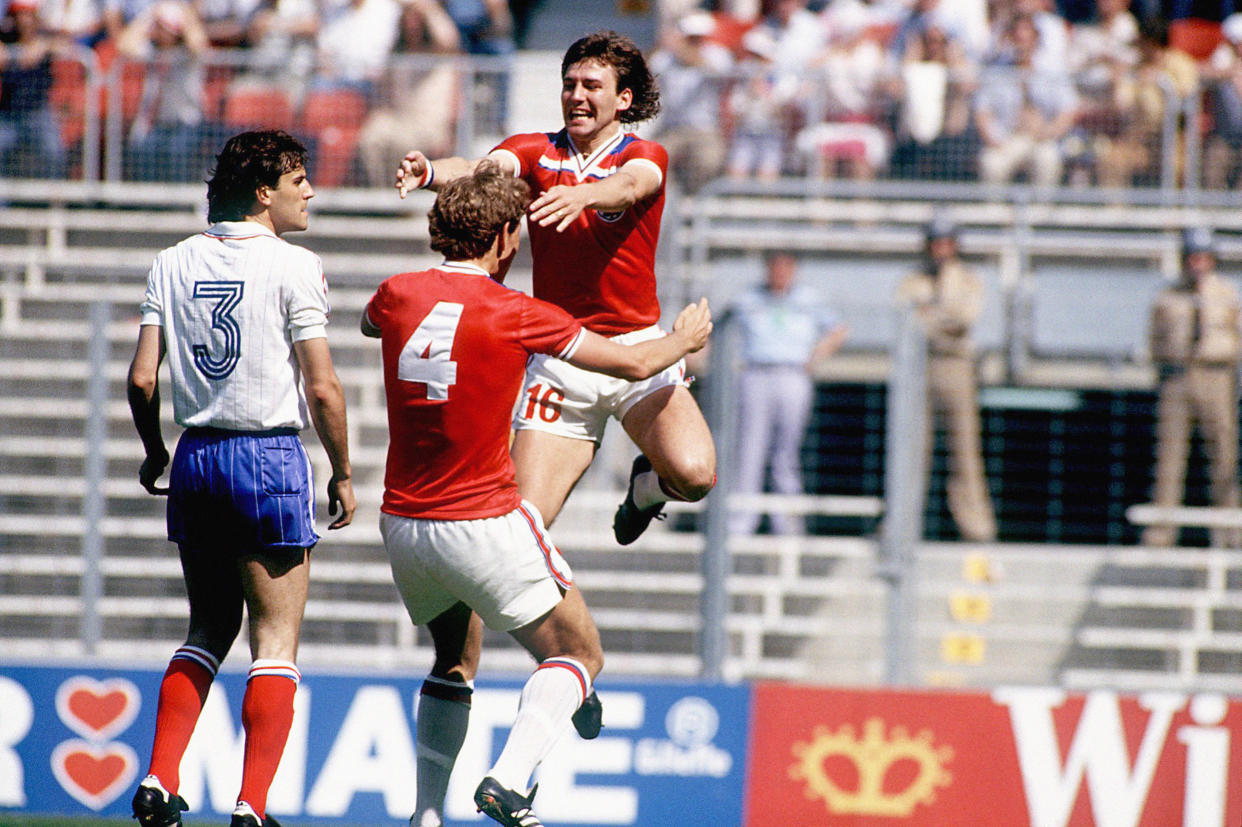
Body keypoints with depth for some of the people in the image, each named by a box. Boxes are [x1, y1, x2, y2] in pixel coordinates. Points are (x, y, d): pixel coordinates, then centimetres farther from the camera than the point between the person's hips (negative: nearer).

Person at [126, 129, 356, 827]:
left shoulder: (174, 265, 6)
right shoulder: (293, 266, -9)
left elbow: (142, 380, 3)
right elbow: (322, 388, -11)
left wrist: (154, 454, 19)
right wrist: (343, 475, 1)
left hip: (196, 456, 5)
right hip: (270, 456, -5)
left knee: (209, 631, 19)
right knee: (276, 643, 1)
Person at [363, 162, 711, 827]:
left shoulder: (399, 295, -1)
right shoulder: (516, 315, -12)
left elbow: (371, 323, 28)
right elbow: (634, 364, -1)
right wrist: (685, 339, 19)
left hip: (402, 523, 6)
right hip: (484, 522, -6)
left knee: (457, 658, 27)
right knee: (578, 653, 8)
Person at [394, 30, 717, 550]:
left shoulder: (645, 157, 0)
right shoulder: (537, 152, 8)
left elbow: (629, 185, -24)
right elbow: (484, 170, -13)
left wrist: (580, 195, -48)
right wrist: (428, 172, -36)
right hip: (558, 359, 2)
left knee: (693, 472, -24)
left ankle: (648, 483, 11)